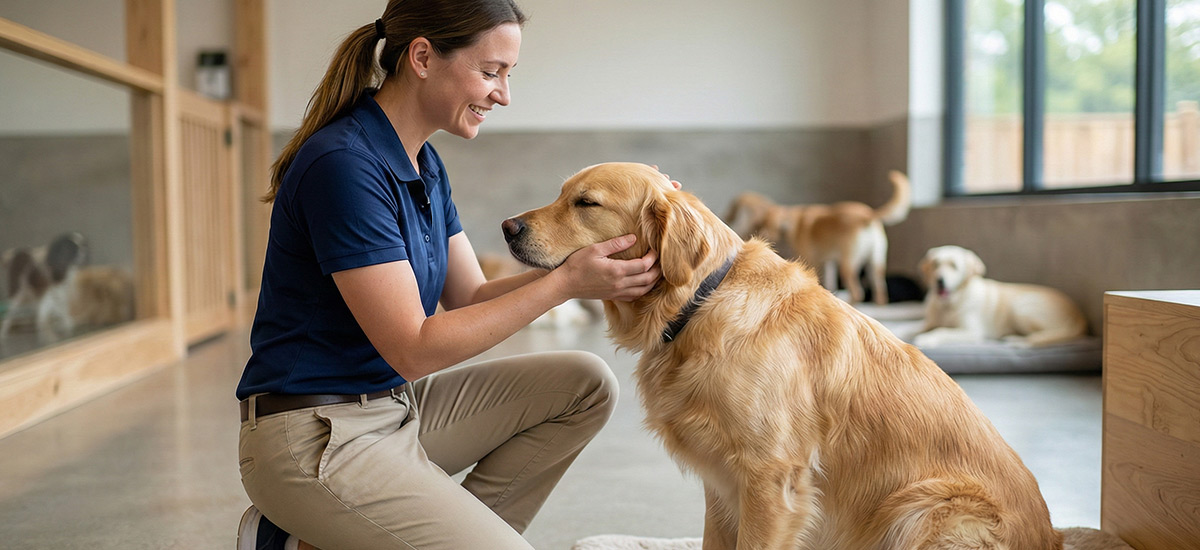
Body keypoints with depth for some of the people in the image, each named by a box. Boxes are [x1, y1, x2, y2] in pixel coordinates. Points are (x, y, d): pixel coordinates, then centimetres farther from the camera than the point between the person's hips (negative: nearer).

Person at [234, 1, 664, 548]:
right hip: (316, 437, -9)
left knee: (585, 385, 1)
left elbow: (470, 297, 7)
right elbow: (414, 349, -22)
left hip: (398, 406, 9)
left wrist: (585, 265, -7)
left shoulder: (424, 163, 8)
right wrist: (564, 283, -21)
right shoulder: (344, 164, -22)